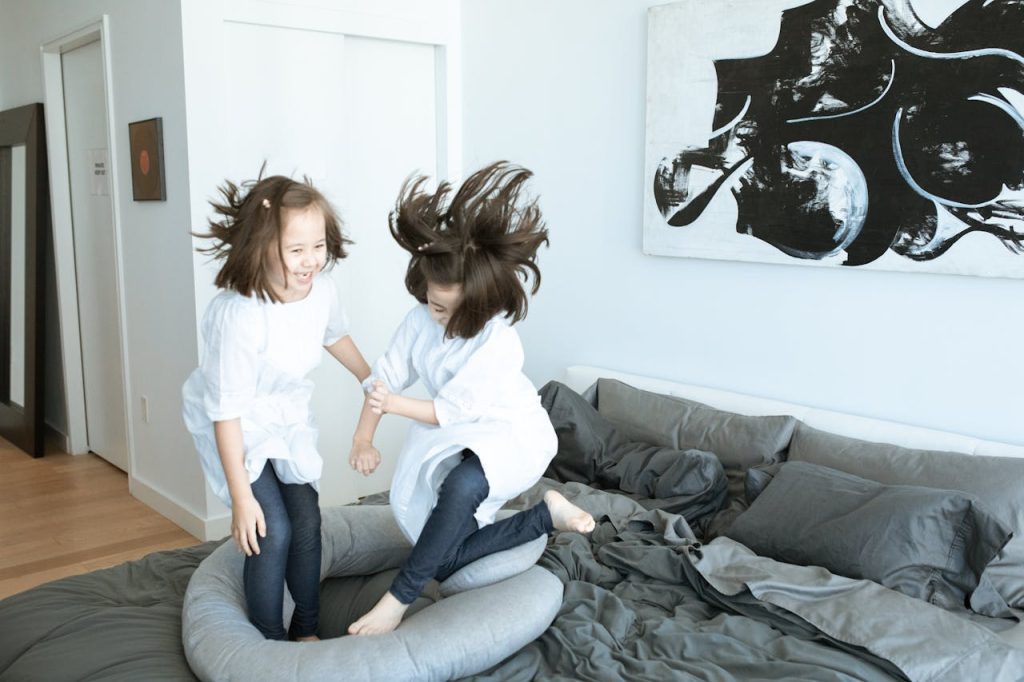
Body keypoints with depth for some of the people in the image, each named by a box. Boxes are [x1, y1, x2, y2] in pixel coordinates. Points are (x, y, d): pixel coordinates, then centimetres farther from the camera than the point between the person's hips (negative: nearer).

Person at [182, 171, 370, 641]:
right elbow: (227, 410, -30)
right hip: (237, 426, -6)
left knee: (307, 518, 8)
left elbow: (335, 335, 9)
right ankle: (270, 643, 11)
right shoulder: (239, 316, -36)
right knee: (273, 531, -11)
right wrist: (241, 498, -26)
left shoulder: (322, 291, -17)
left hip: (289, 418, 6)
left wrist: (371, 381, 23)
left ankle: (307, 629, 28)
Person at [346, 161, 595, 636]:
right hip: (454, 437, 7)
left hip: (510, 435, -7)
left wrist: (393, 403, -32)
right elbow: (385, 378, -6)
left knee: (460, 486, -43)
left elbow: (451, 410, -25)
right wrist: (363, 440, -15)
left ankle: (400, 598, -27)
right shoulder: (420, 320, -12)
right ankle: (545, 515, 16)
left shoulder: (498, 342, -29)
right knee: (444, 563, 4)